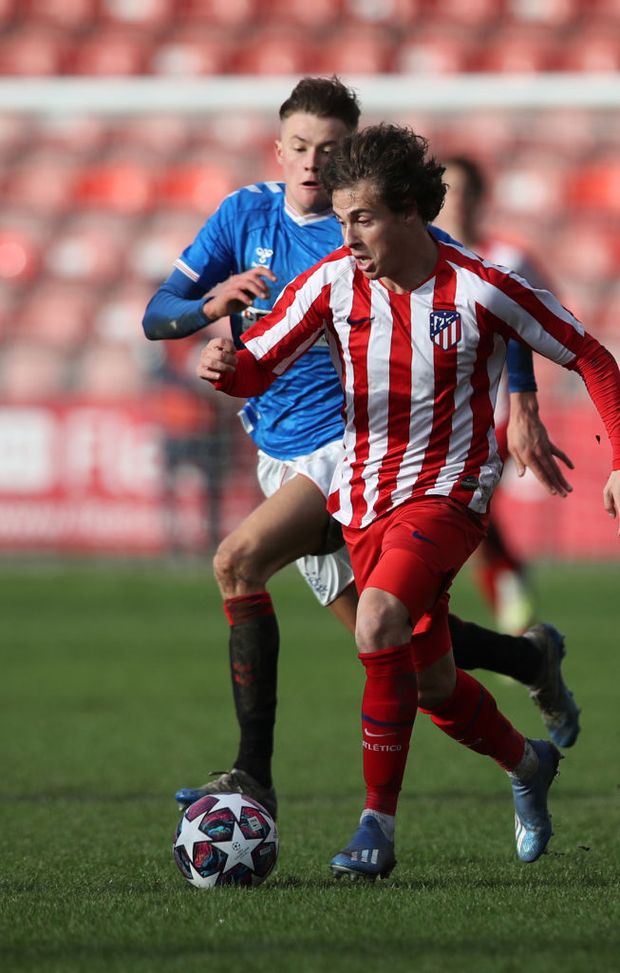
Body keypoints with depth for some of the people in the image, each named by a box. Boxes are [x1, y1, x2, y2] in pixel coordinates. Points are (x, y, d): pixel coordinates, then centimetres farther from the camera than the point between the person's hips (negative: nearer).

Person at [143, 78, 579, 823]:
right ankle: (534, 659, 37)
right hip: (281, 452, 6)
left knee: (238, 561, -27)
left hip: (354, 439, -6)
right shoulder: (246, 215, 5)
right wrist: (212, 303, -20)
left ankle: (253, 774, -24)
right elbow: (156, 316, 3)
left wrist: (519, 410, -12)